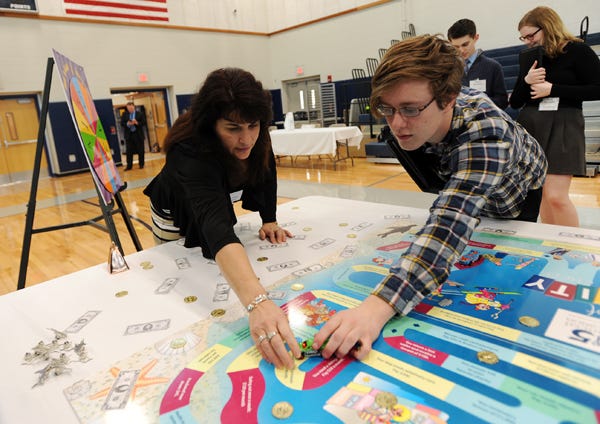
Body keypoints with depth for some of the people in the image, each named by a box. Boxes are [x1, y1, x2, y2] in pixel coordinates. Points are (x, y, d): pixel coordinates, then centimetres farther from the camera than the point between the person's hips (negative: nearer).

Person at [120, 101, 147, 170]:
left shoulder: (140, 113, 1)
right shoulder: (124, 114, 7)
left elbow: (144, 123, -4)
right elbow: (122, 123, 3)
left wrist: (137, 123, -19)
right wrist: (127, 124, -16)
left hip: (138, 135, -1)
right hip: (129, 135, 2)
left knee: (140, 151, 5)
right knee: (129, 151, 2)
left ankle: (141, 164, 15)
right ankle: (129, 166, 8)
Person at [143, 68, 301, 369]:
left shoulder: (256, 139, -29)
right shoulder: (191, 153, -47)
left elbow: (266, 169, -7)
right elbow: (215, 227, -62)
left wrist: (269, 220, -15)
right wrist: (257, 302, -75)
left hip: (219, 205, 5)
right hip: (177, 218, -4)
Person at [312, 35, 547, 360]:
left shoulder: (485, 135, -49)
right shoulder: (412, 120, -29)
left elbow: (449, 228, -64)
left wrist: (376, 308, -74)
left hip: (515, 193, -4)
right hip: (466, 192, 5)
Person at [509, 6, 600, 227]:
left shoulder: (577, 51, -2)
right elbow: (515, 102, 12)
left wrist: (553, 89, -13)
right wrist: (526, 81, -6)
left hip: (561, 126, -5)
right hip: (529, 126, 5)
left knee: (556, 196, -13)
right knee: (540, 192, 7)